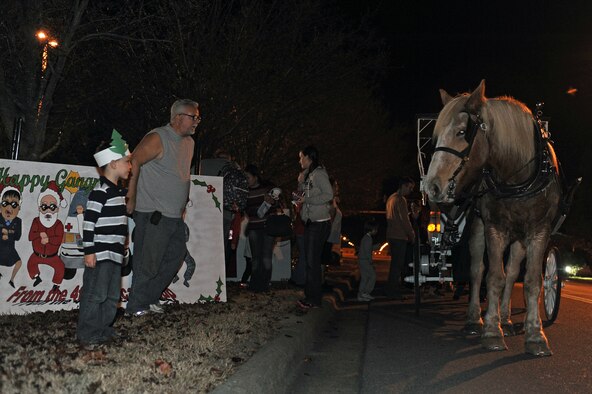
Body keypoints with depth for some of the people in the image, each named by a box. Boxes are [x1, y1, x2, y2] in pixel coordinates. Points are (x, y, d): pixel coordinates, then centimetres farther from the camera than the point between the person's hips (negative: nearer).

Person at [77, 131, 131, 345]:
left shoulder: (119, 191, 15)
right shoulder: (100, 192, -14)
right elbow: (89, 222, -17)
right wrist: (89, 251, -18)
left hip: (115, 254, 10)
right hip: (100, 254, -9)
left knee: (112, 295, 15)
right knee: (95, 294, -3)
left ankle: (103, 328, 26)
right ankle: (87, 333, 6)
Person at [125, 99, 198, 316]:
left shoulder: (189, 142, 14)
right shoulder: (158, 139, -13)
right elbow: (133, 162, -18)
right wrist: (131, 198, -19)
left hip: (175, 216, 9)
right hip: (153, 215, -9)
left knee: (175, 256, 15)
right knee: (148, 263, -2)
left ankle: (151, 299, 27)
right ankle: (136, 307, 12)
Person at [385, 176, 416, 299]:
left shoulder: (391, 198, 17)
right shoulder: (400, 200, -13)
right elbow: (405, 220, -17)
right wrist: (412, 234, -7)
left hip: (391, 235, 10)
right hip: (399, 236, -10)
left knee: (395, 263, 16)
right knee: (398, 263, -6)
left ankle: (391, 288, 20)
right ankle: (393, 290, -5)